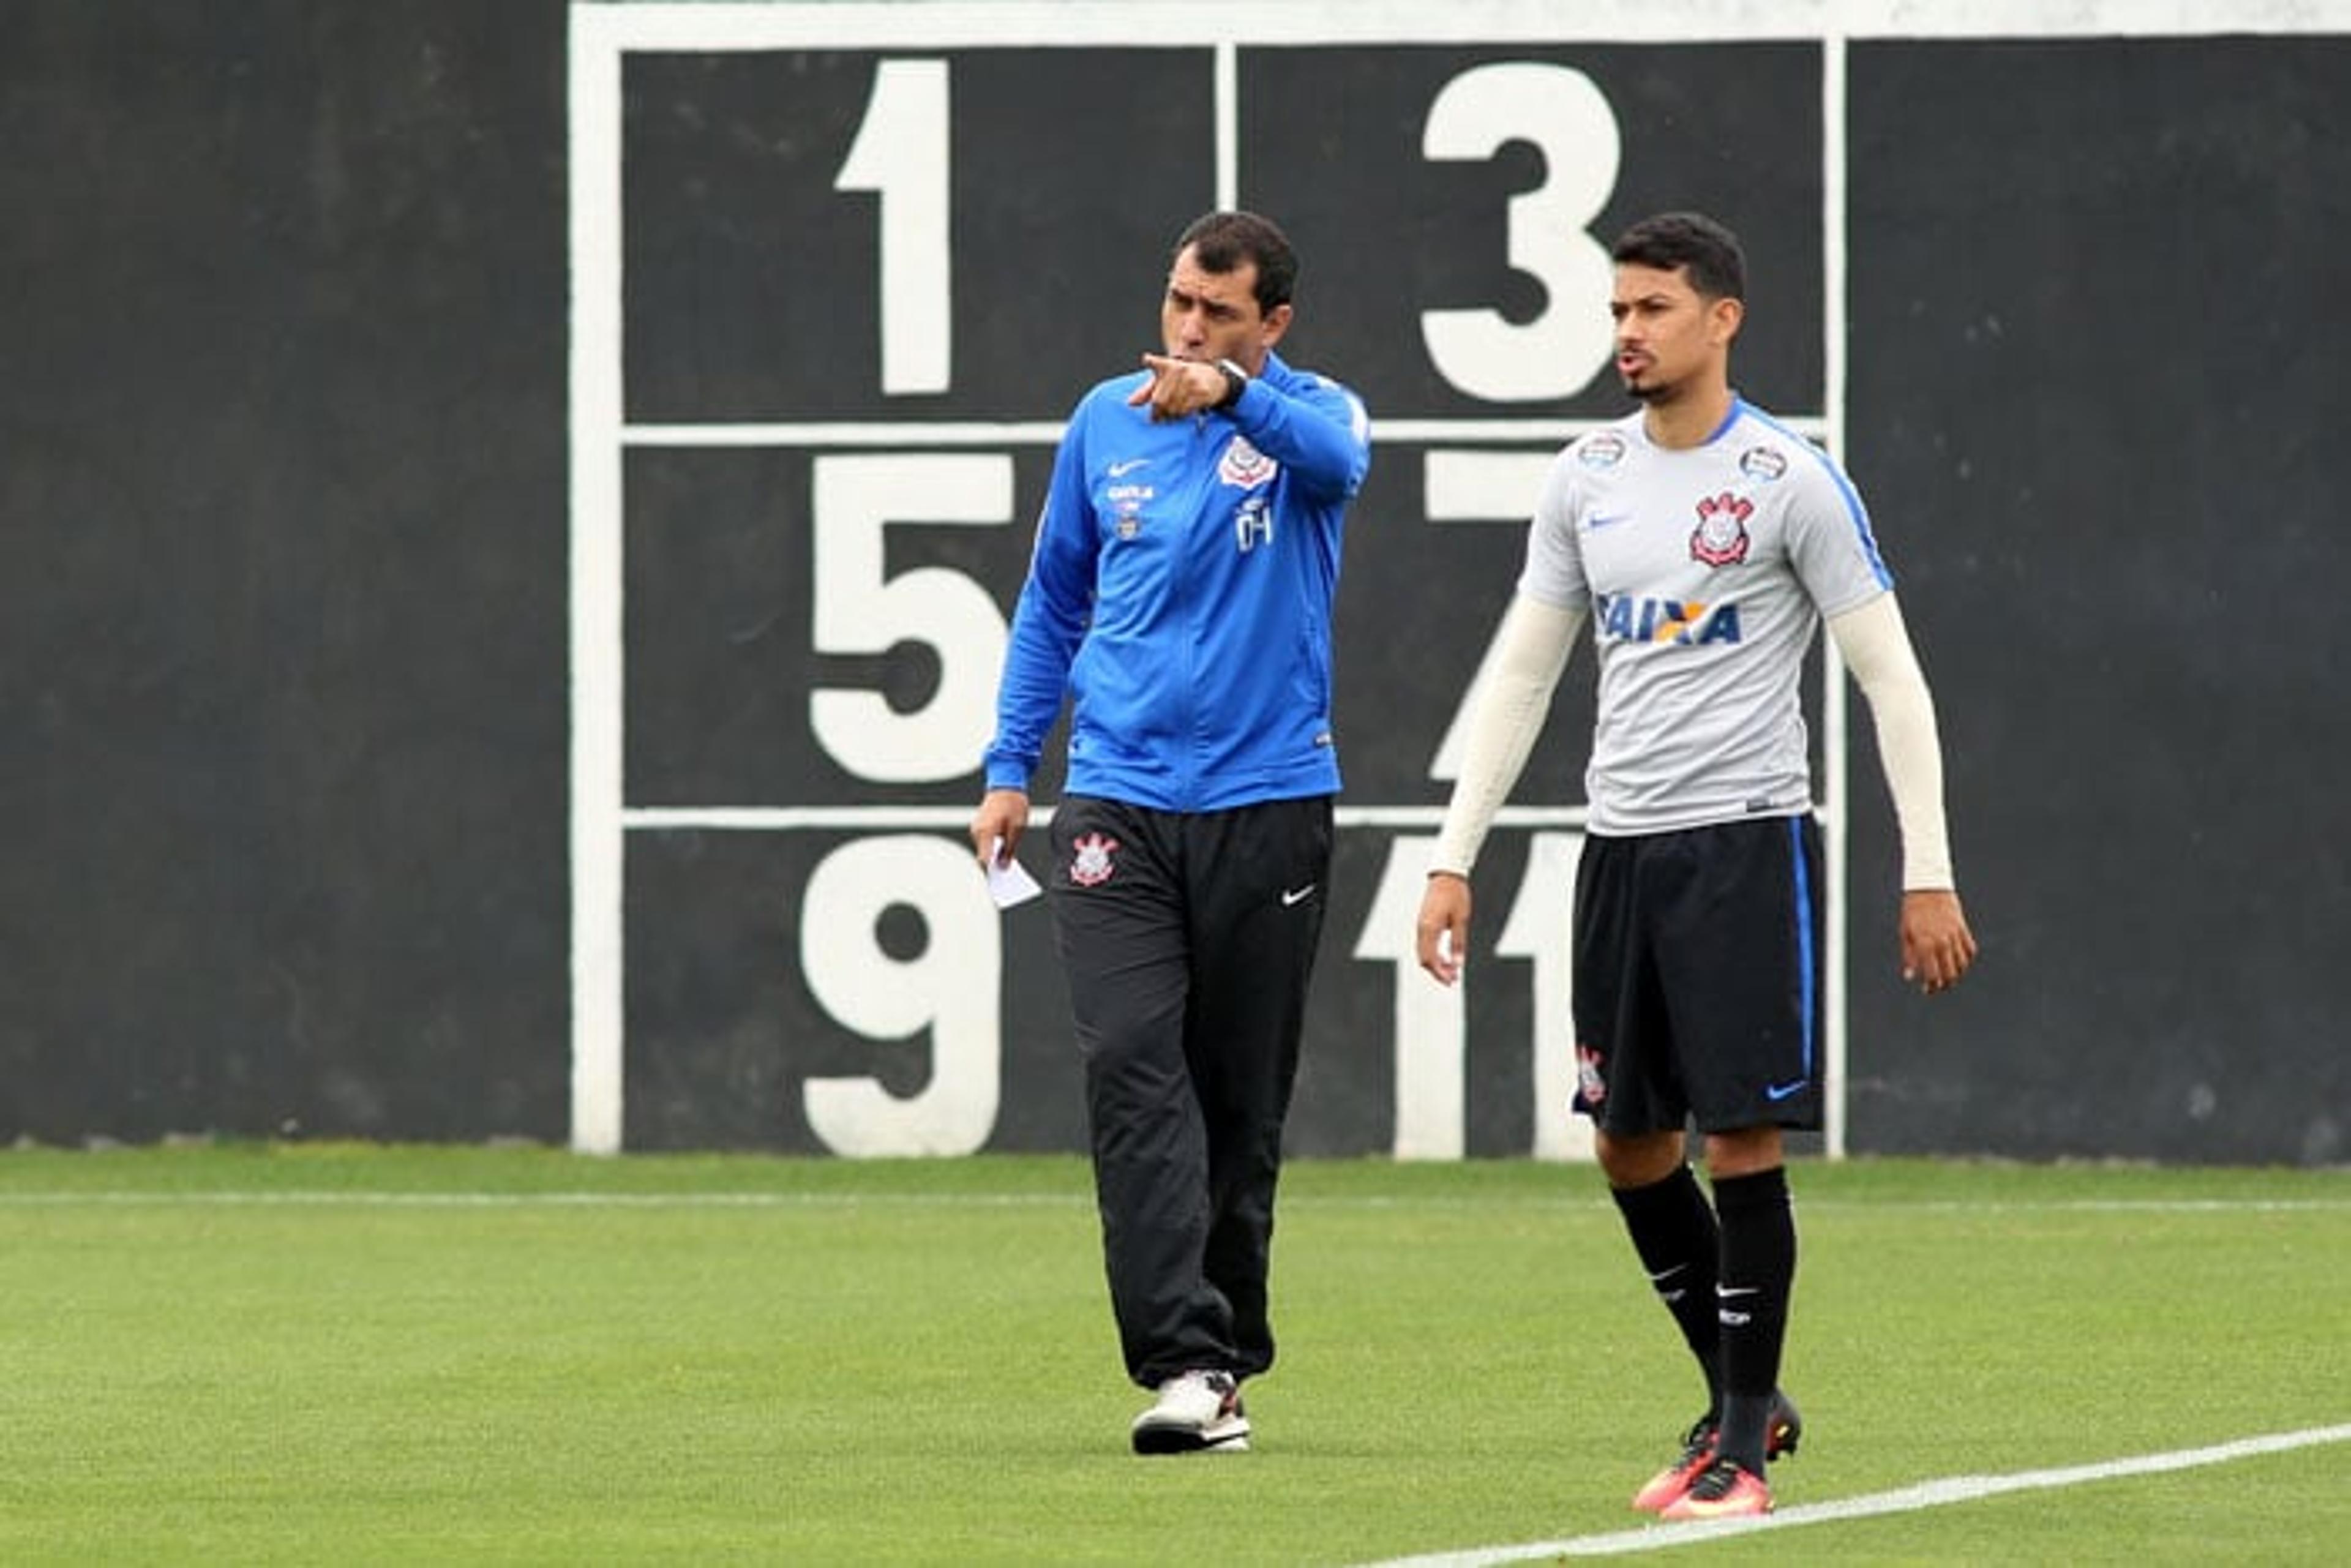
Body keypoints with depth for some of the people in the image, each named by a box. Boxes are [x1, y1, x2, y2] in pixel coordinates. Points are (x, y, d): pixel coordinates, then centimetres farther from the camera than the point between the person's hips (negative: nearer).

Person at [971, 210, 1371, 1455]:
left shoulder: (1305, 415, -1)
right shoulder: (1105, 422, 9)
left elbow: (1337, 458, -28)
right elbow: (1052, 602, 19)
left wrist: (1231, 395, -47)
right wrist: (1010, 765, 11)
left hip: (1267, 809, -1)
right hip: (1118, 808, 1)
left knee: (1241, 1100, 6)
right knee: (1131, 1068, -15)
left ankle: (1228, 1345, 21)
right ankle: (1187, 1363, -21)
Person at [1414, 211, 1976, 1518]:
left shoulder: (1790, 479, -7)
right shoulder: (1588, 480, 9)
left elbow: (1891, 678, -6)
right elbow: (1521, 676, 15)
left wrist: (1929, 874, -10)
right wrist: (1454, 860, 10)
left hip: (1746, 837, -6)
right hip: (1622, 845, 6)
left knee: (1742, 1139, -7)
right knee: (1631, 1144, 8)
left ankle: (1743, 1444, 1)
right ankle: (1746, 1397, 24)